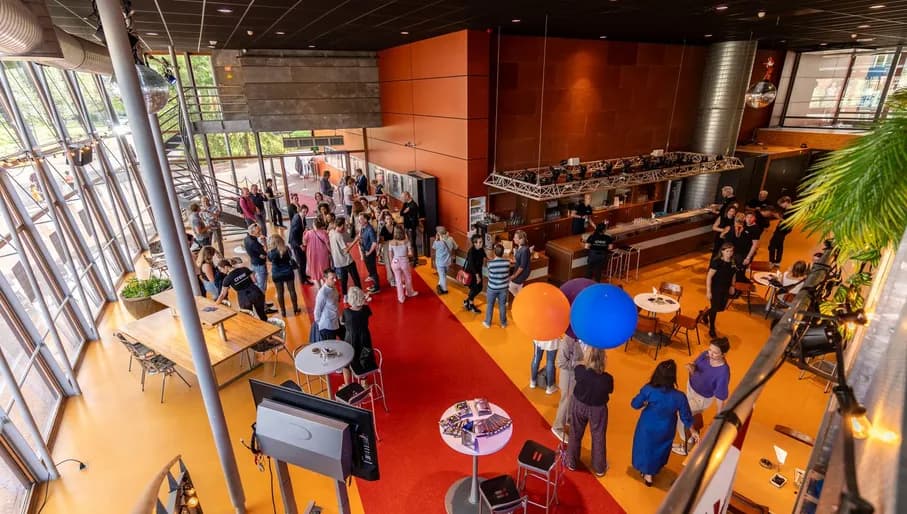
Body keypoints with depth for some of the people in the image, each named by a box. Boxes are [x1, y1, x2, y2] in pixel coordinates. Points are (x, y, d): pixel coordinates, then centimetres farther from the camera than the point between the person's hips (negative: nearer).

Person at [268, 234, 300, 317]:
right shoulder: (286, 249, -12)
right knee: (292, 290, 11)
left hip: (276, 275, -1)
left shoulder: (271, 252, -16)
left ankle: (283, 311, 19)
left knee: (280, 293, 10)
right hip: (288, 272, 1)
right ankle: (295, 309, 20)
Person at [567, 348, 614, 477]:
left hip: (578, 405, 1)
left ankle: (571, 463, 44)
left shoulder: (579, 370, -27)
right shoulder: (607, 378, -31)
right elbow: (610, 390, -8)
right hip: (598, 409, -1)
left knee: (575, 434, 23)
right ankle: (599, 468, 44)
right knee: (598, 438, 23)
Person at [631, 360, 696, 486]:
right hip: (665, 430, 1)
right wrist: (693, 431, 6)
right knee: (660, 449, 30)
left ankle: (647, 473, 50)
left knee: (646, 447, 27)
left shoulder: (648, 389, -31)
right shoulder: (679, 397, -29)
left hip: (647, 427, -1)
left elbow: (635, 404, -16)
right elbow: (686, 416, -13)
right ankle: (650, 473, 53)